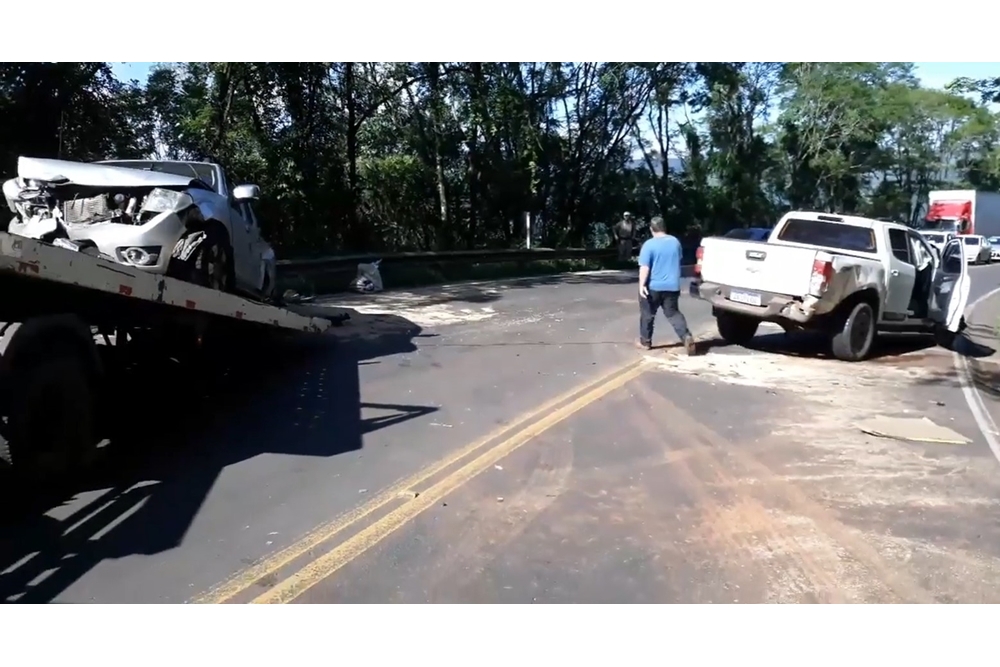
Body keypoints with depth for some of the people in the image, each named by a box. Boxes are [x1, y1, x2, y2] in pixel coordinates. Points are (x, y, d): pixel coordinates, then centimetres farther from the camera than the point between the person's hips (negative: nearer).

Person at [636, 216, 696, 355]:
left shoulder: (649, 245, -13)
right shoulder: (675, 242, 5)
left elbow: (644, 267, -19)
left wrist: (641, 285, -19)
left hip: (653, 286, -4)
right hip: (672, 286, 4)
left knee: (647, 314, 12)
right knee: (673, 313, 10)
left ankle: (645, 341, 20)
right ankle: (687, 337, -8)